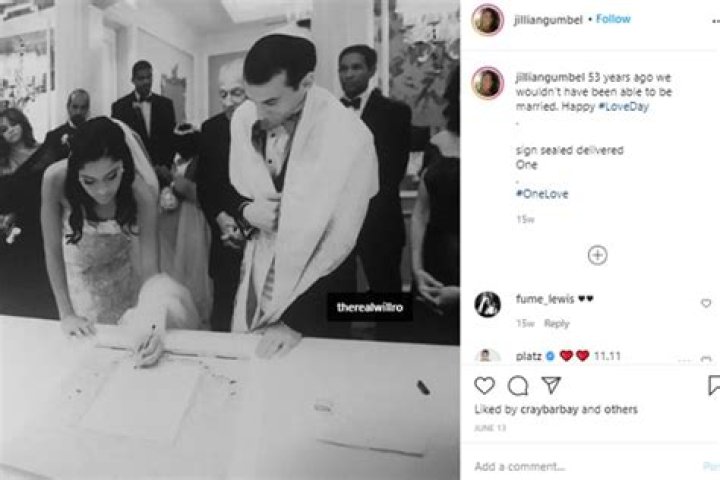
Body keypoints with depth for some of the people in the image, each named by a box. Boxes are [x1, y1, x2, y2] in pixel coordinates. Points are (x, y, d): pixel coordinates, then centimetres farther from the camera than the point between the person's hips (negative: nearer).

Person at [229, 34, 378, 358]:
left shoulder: (349, 138, -24)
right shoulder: (243, 118, -8)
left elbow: (338, 245, -20)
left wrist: (296, 321, -17)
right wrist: (245, 213, -16)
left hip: (315, 299, -4)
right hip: (254, 283, 5)